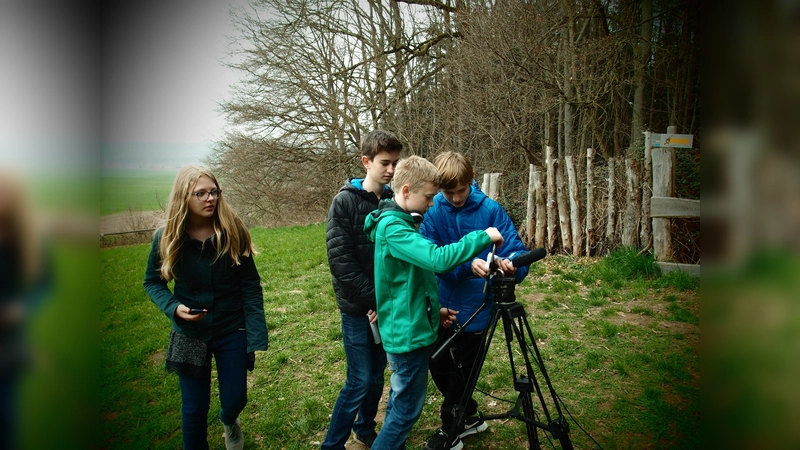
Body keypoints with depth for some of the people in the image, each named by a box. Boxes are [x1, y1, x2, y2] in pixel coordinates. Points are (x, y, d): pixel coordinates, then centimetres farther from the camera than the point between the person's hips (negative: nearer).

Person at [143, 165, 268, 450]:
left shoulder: (233, 231, -13)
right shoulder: (167, 237, -10)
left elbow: (251, 285, -9)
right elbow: (152, 281, 4)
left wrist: (256, 336, -13)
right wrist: (173, 307, -16)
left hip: (232, 330, 0)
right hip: (190, 333, 0)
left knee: (235, 401, 10)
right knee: (194, 407, 9)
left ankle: (229, 421, 48)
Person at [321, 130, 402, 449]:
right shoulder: (345, 201, -8)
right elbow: (340, 259, -14)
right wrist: (373, 300, -16)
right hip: (357, 307, -4)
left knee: (376, 377, 14)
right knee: (360, 380, -2)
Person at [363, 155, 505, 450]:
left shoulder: (397, 223, 10)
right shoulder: (393, 227, -22)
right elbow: (439, 259, -35)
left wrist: (434, 308, 11)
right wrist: (483, 237, -26)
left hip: (405, 330, 10)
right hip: (409, 334, -10)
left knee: (399, 404, 20)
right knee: (406, 410, 1)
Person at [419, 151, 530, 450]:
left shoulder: (490, 209, -11)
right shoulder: (432, 211, -8)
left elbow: (515, 247, -12)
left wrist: (512, 263, -36)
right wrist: (467, 265, -34)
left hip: (474, 307, -3)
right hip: (441, 303, 3)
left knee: (461, 370, 9)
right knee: (437, 366, 15)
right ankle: (468, 417, 38)